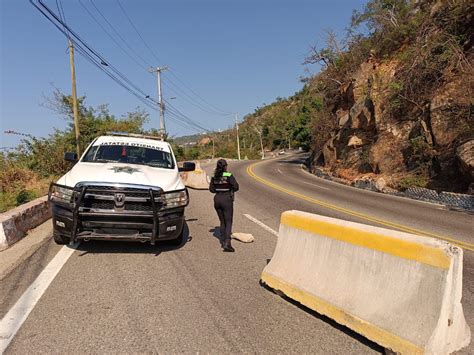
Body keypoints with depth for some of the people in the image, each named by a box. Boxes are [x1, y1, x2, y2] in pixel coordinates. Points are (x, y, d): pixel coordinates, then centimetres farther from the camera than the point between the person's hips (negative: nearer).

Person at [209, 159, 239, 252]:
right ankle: (227, 243, -13)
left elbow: (211, 189, 6)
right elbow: (236, 187, -13)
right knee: (228, 222, -1)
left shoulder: (214, 177, 3)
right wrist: (230, 190, 6)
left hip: (217, 199, 5)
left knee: (222, 222, 19)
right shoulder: (229, 176, -11)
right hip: (227, 200, -5)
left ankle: (223, 241, 24)